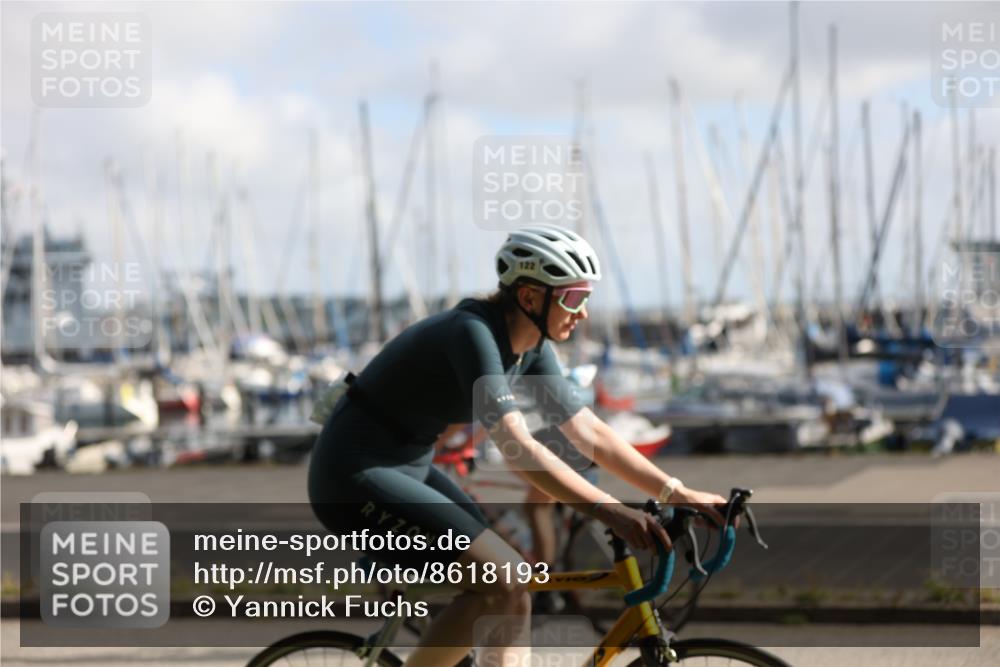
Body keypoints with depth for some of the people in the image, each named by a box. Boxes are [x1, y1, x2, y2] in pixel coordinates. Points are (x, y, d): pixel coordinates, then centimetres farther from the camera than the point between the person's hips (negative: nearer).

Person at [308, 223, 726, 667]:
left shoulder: (531, 347, 3)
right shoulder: (473, 333, -24)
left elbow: (589, 432, 5)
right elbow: (517, 449, -34)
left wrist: (679, 494, -3)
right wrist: (606, 510, -41)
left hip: (407, 466, 10)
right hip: (355, 476, -10)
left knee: (502, 586, 5)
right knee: (505, 583, -16)